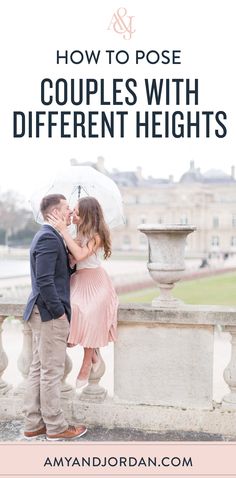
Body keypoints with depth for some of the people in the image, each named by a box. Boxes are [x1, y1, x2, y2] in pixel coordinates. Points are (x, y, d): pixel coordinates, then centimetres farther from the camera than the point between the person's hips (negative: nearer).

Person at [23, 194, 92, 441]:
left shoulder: (47, 236, 15)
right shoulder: (49, 238, -16)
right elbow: (44, 280, -23)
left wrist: (78, 255, 3)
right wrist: (59, 312, -16)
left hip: (42, 313, 10)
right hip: (50, 314, -10)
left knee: (38, 369, 14)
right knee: (52, 371, 0)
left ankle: (33, 425, 22)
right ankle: (55, 426, 11)